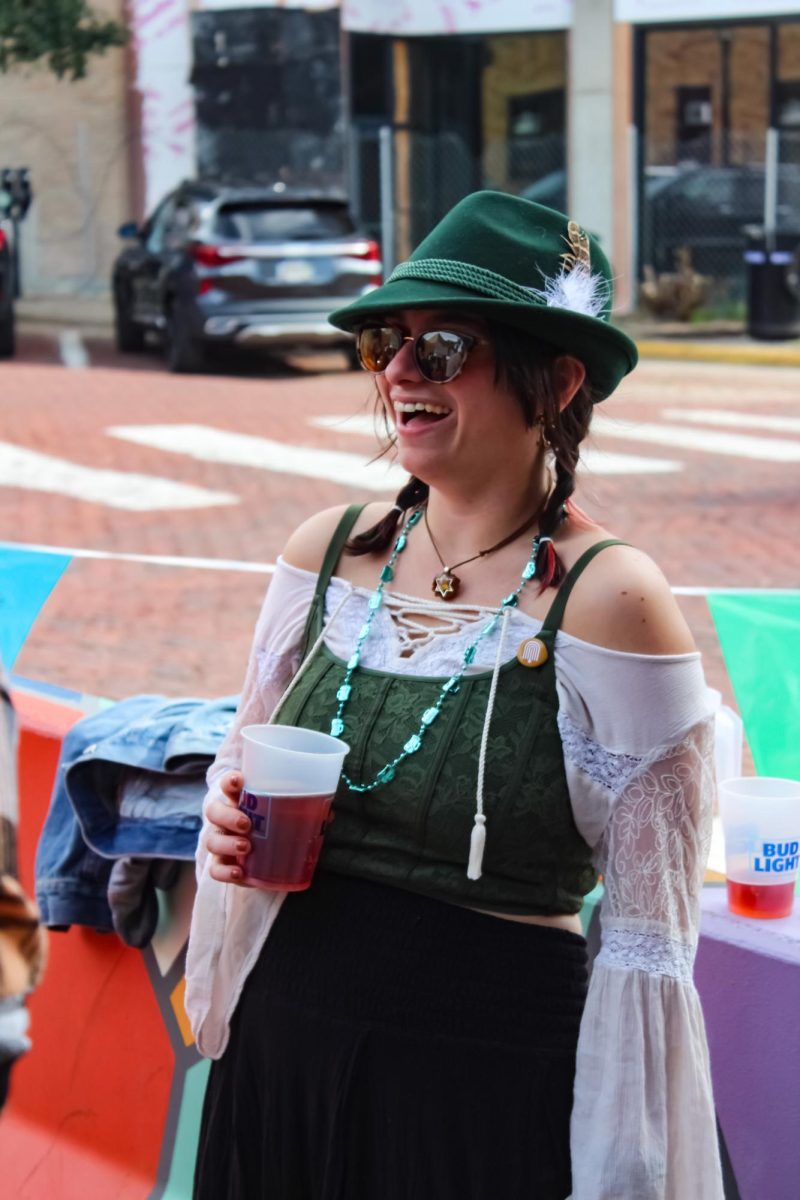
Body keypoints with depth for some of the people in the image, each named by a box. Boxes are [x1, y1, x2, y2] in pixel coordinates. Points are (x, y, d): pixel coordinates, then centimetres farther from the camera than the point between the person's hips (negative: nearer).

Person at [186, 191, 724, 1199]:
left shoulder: (606, 601, -15)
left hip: (497, 1080, -5)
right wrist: (229, 815, -6)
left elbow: (650, 937, -11)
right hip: (283, 1043, 5)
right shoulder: (329, 551, 0)